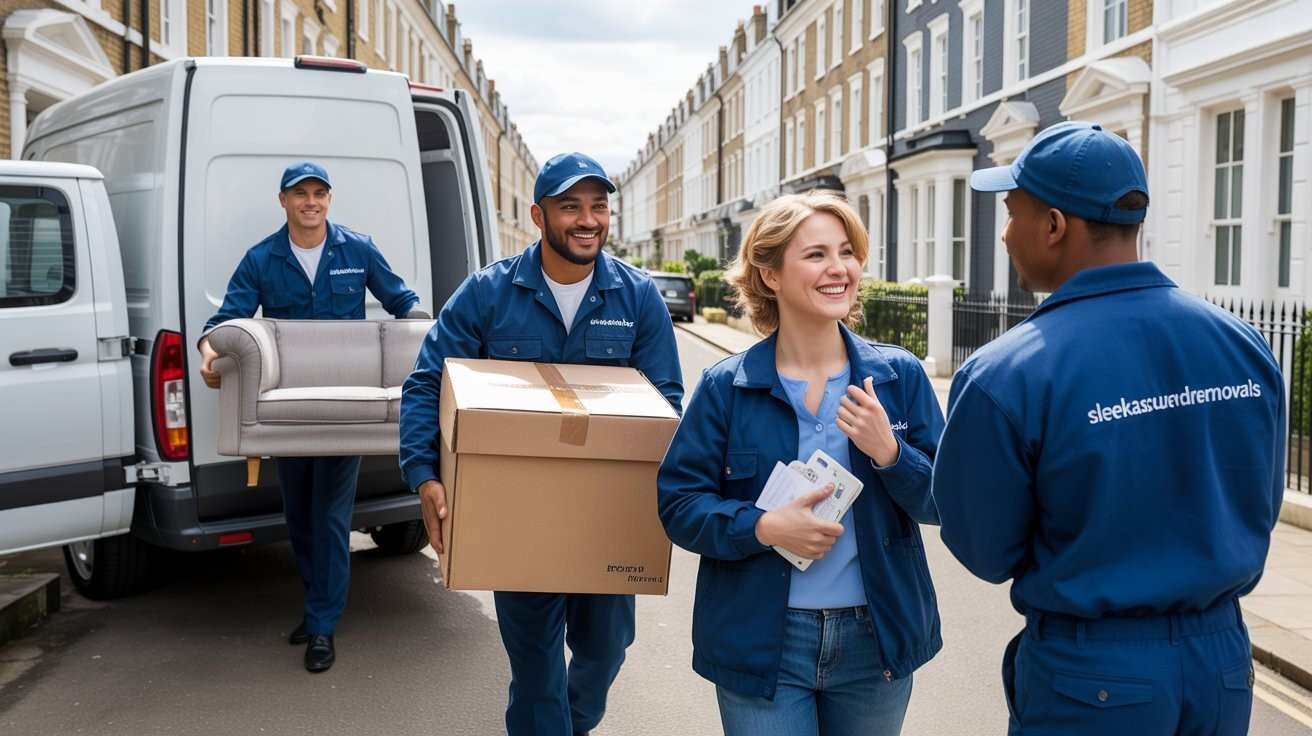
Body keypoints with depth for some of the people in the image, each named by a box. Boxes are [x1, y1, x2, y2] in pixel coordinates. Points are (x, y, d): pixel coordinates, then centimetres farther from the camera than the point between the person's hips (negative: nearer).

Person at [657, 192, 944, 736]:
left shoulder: (900, 375, -1)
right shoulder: (725, 387, -4)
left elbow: (944, 502, -1)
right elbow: (678, 503, -4)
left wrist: (889, 452, -19)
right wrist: (762, 527, -20)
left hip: (877, 638, 2)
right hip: (762, 643, -2)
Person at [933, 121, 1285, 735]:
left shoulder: (1004, 377, -21)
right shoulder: (1244, 347, -7)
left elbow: (984, 551, -10)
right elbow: (1258, 510, 6)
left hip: (1091, 679, -4)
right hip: (1224, 660, 5)